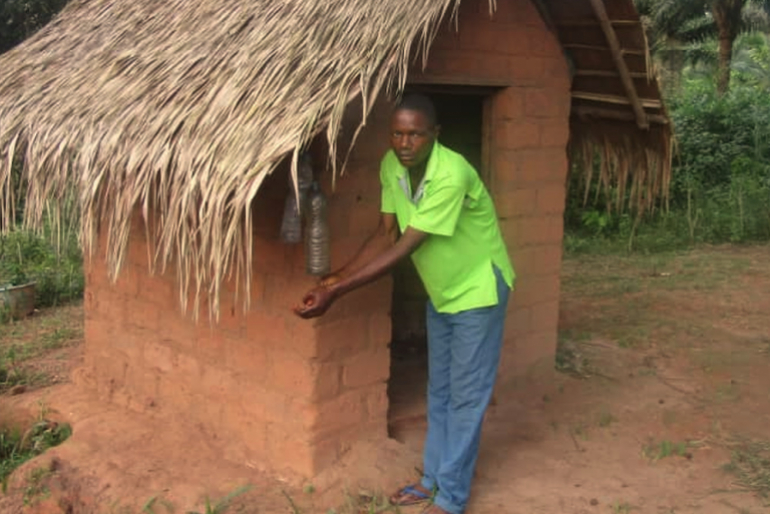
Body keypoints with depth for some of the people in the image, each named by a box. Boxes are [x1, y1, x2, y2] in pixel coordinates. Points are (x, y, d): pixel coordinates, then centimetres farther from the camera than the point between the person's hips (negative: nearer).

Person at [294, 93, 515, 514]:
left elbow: (404, 249, -34)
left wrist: (335, 292, -35)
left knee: (466, 395, 1)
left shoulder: (452, 174, -34)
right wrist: (336, 277, -15)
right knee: (438, 391, 17)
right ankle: (433, 477, 31)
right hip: (440, 291, 7)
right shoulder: (391, 166, -11)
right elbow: (387, 234, -3)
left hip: (477, 289, -7)